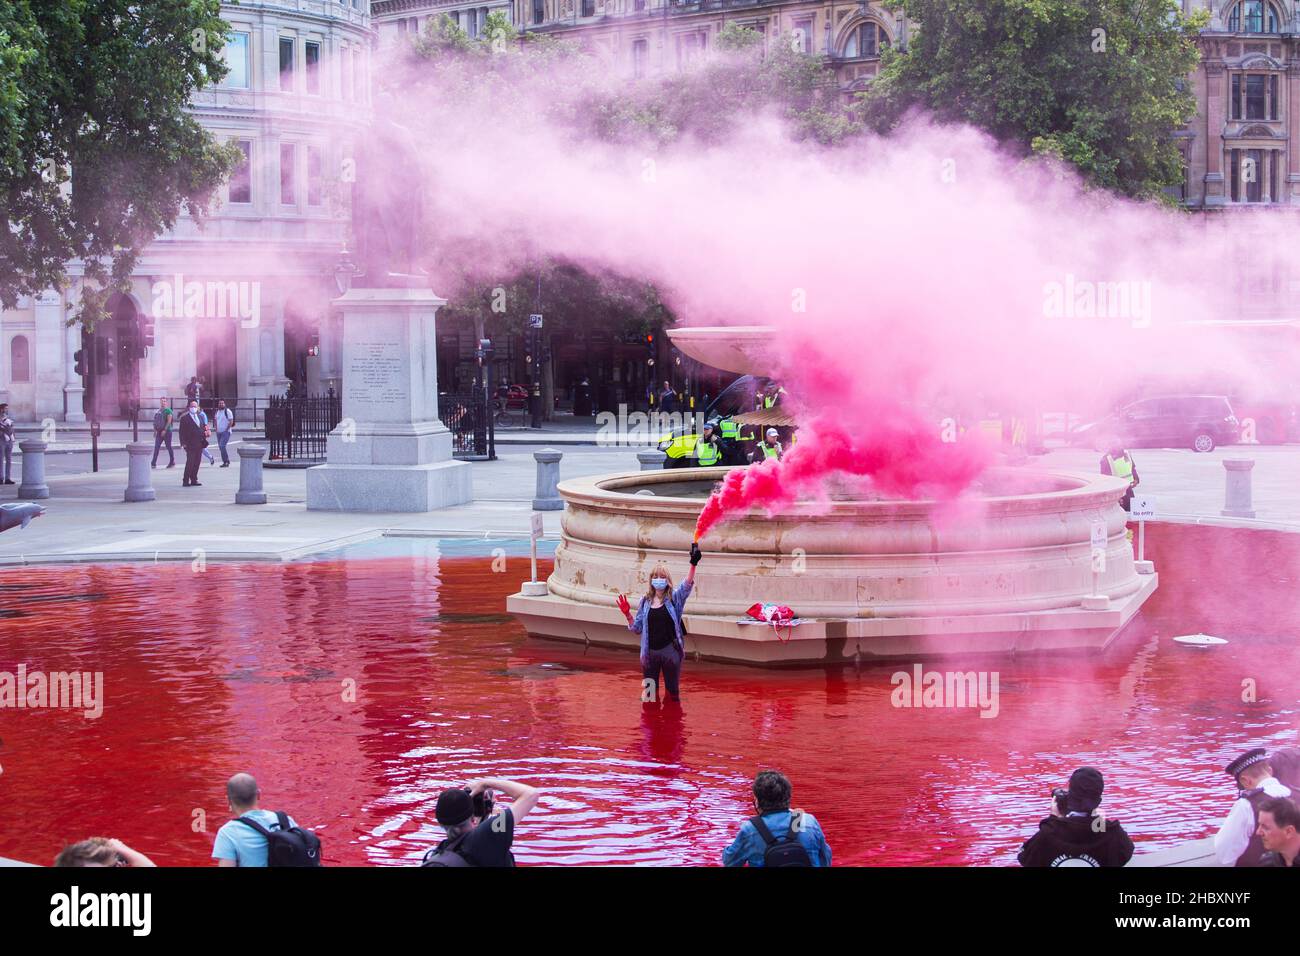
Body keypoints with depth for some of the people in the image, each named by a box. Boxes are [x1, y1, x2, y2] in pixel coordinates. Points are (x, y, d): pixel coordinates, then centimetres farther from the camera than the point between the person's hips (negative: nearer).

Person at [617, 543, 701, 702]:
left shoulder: (674, 598, -2)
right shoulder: (645, 601, 6)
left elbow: (687, 585, -21)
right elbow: (637, 628, 12)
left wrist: (693, 565, -37)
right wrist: (627, 614, -7)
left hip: (670, 651, -3)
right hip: (649, 652, 3)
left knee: (672, 692, 6)